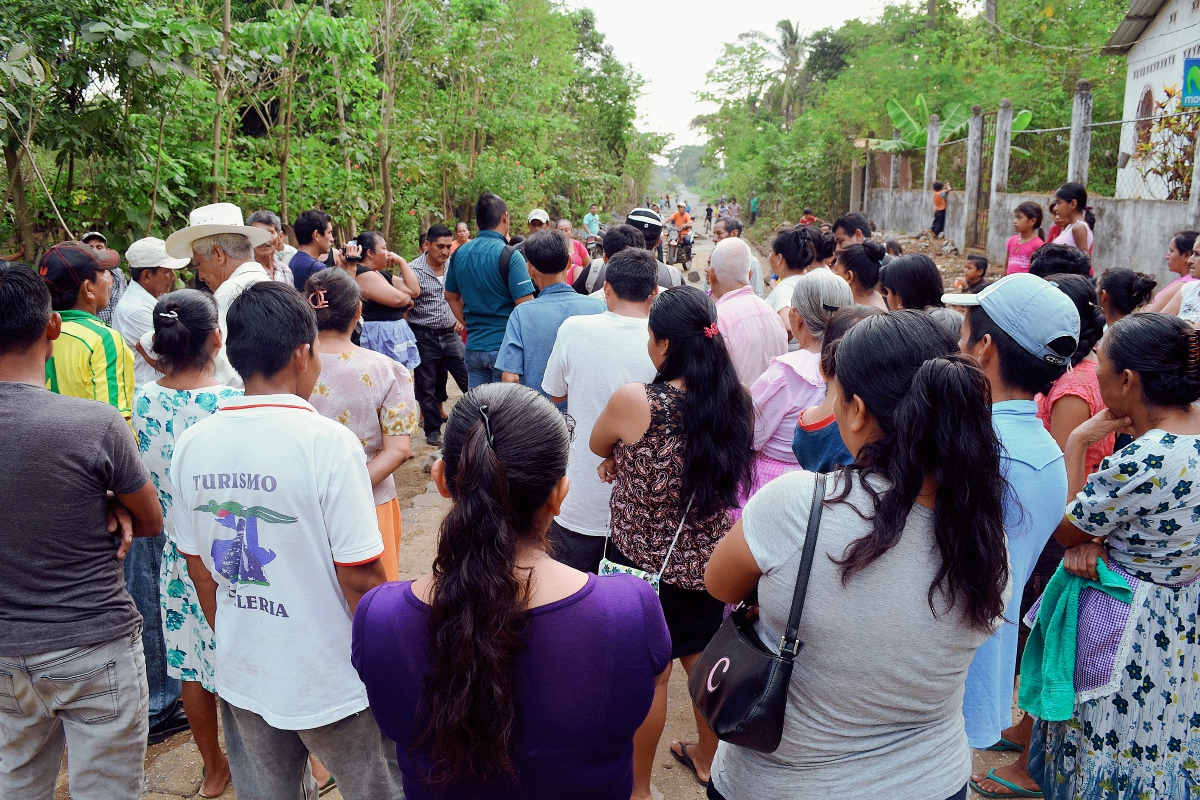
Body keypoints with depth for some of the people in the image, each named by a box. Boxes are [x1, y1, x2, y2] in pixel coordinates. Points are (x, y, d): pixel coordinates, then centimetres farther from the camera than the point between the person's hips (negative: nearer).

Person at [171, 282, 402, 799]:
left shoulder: (191, 445, -4)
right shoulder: (327, 441, -21)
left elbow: (200, 572, 5)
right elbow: (360, 579, -19)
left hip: (241, 678, 5)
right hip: (332, 682, -5)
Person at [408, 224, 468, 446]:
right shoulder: (414, 270, -10)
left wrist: (460, 318, 8)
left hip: (451, 334, 3)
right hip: (424, 337, -3)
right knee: (426, 387, 7)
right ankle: (433, 430, 21)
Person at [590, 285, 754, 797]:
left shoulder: (634, 401, -23)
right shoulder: (735, 400, -8)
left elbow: (597, 446, -2)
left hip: (645, 560, -5)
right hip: (709, 559, 5)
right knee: (702, 658, 23)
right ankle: (707, 758, 45)